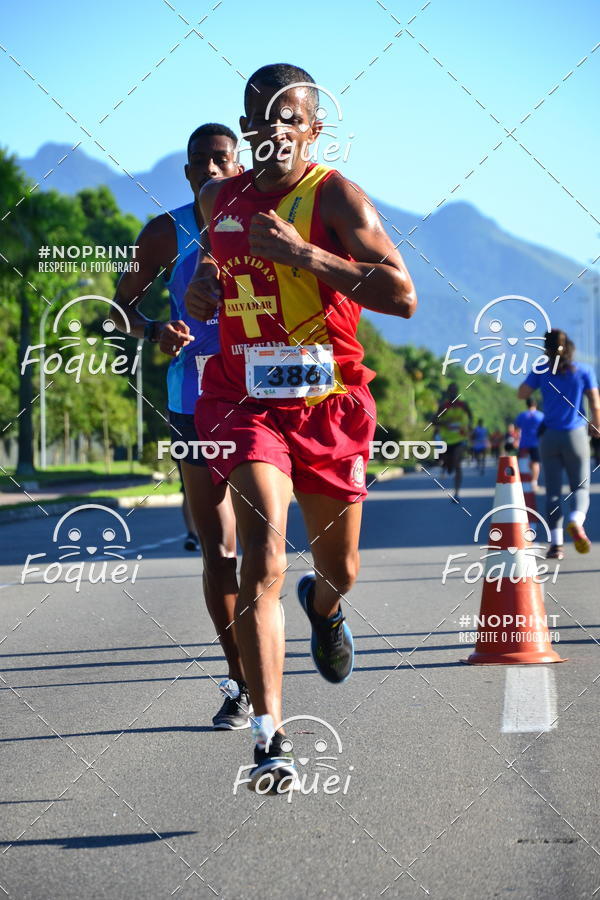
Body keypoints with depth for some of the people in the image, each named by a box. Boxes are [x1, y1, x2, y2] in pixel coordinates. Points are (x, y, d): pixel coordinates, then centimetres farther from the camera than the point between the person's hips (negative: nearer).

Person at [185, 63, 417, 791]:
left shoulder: (334, 196, -10)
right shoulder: (220, 199, 5)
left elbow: (402, 296, -21)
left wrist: (301, 253, -26)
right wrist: (202, 283, 5)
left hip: (330, 403, -1)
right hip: (245, 399, 1)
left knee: (338, 566, 17)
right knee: (264, 558, -20)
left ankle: (324, 608, 57)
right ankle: (269, 737, -23)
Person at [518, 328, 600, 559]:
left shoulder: (541, 371, -1)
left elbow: (522, 393, 4)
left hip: (550, 436, 1)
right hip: (576, 436, -1)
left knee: (553, 491, 7)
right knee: (580, 487, 6)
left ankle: (556, 543, -2)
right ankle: (575, 522, -26)